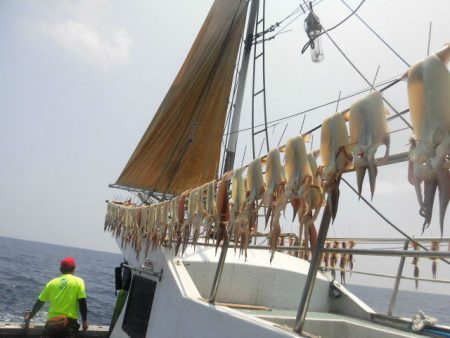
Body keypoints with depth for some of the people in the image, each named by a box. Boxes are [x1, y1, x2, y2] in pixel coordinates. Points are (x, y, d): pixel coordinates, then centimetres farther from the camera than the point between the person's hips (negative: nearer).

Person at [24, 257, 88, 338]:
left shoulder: (52, 283, 7)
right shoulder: (78, 281, -4)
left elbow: (39, 303, 15)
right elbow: (82, 303, -8)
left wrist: (29, 316, 30)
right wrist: (84, 320, 2)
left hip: (52, 323, 4)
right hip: (69, 322, -3)